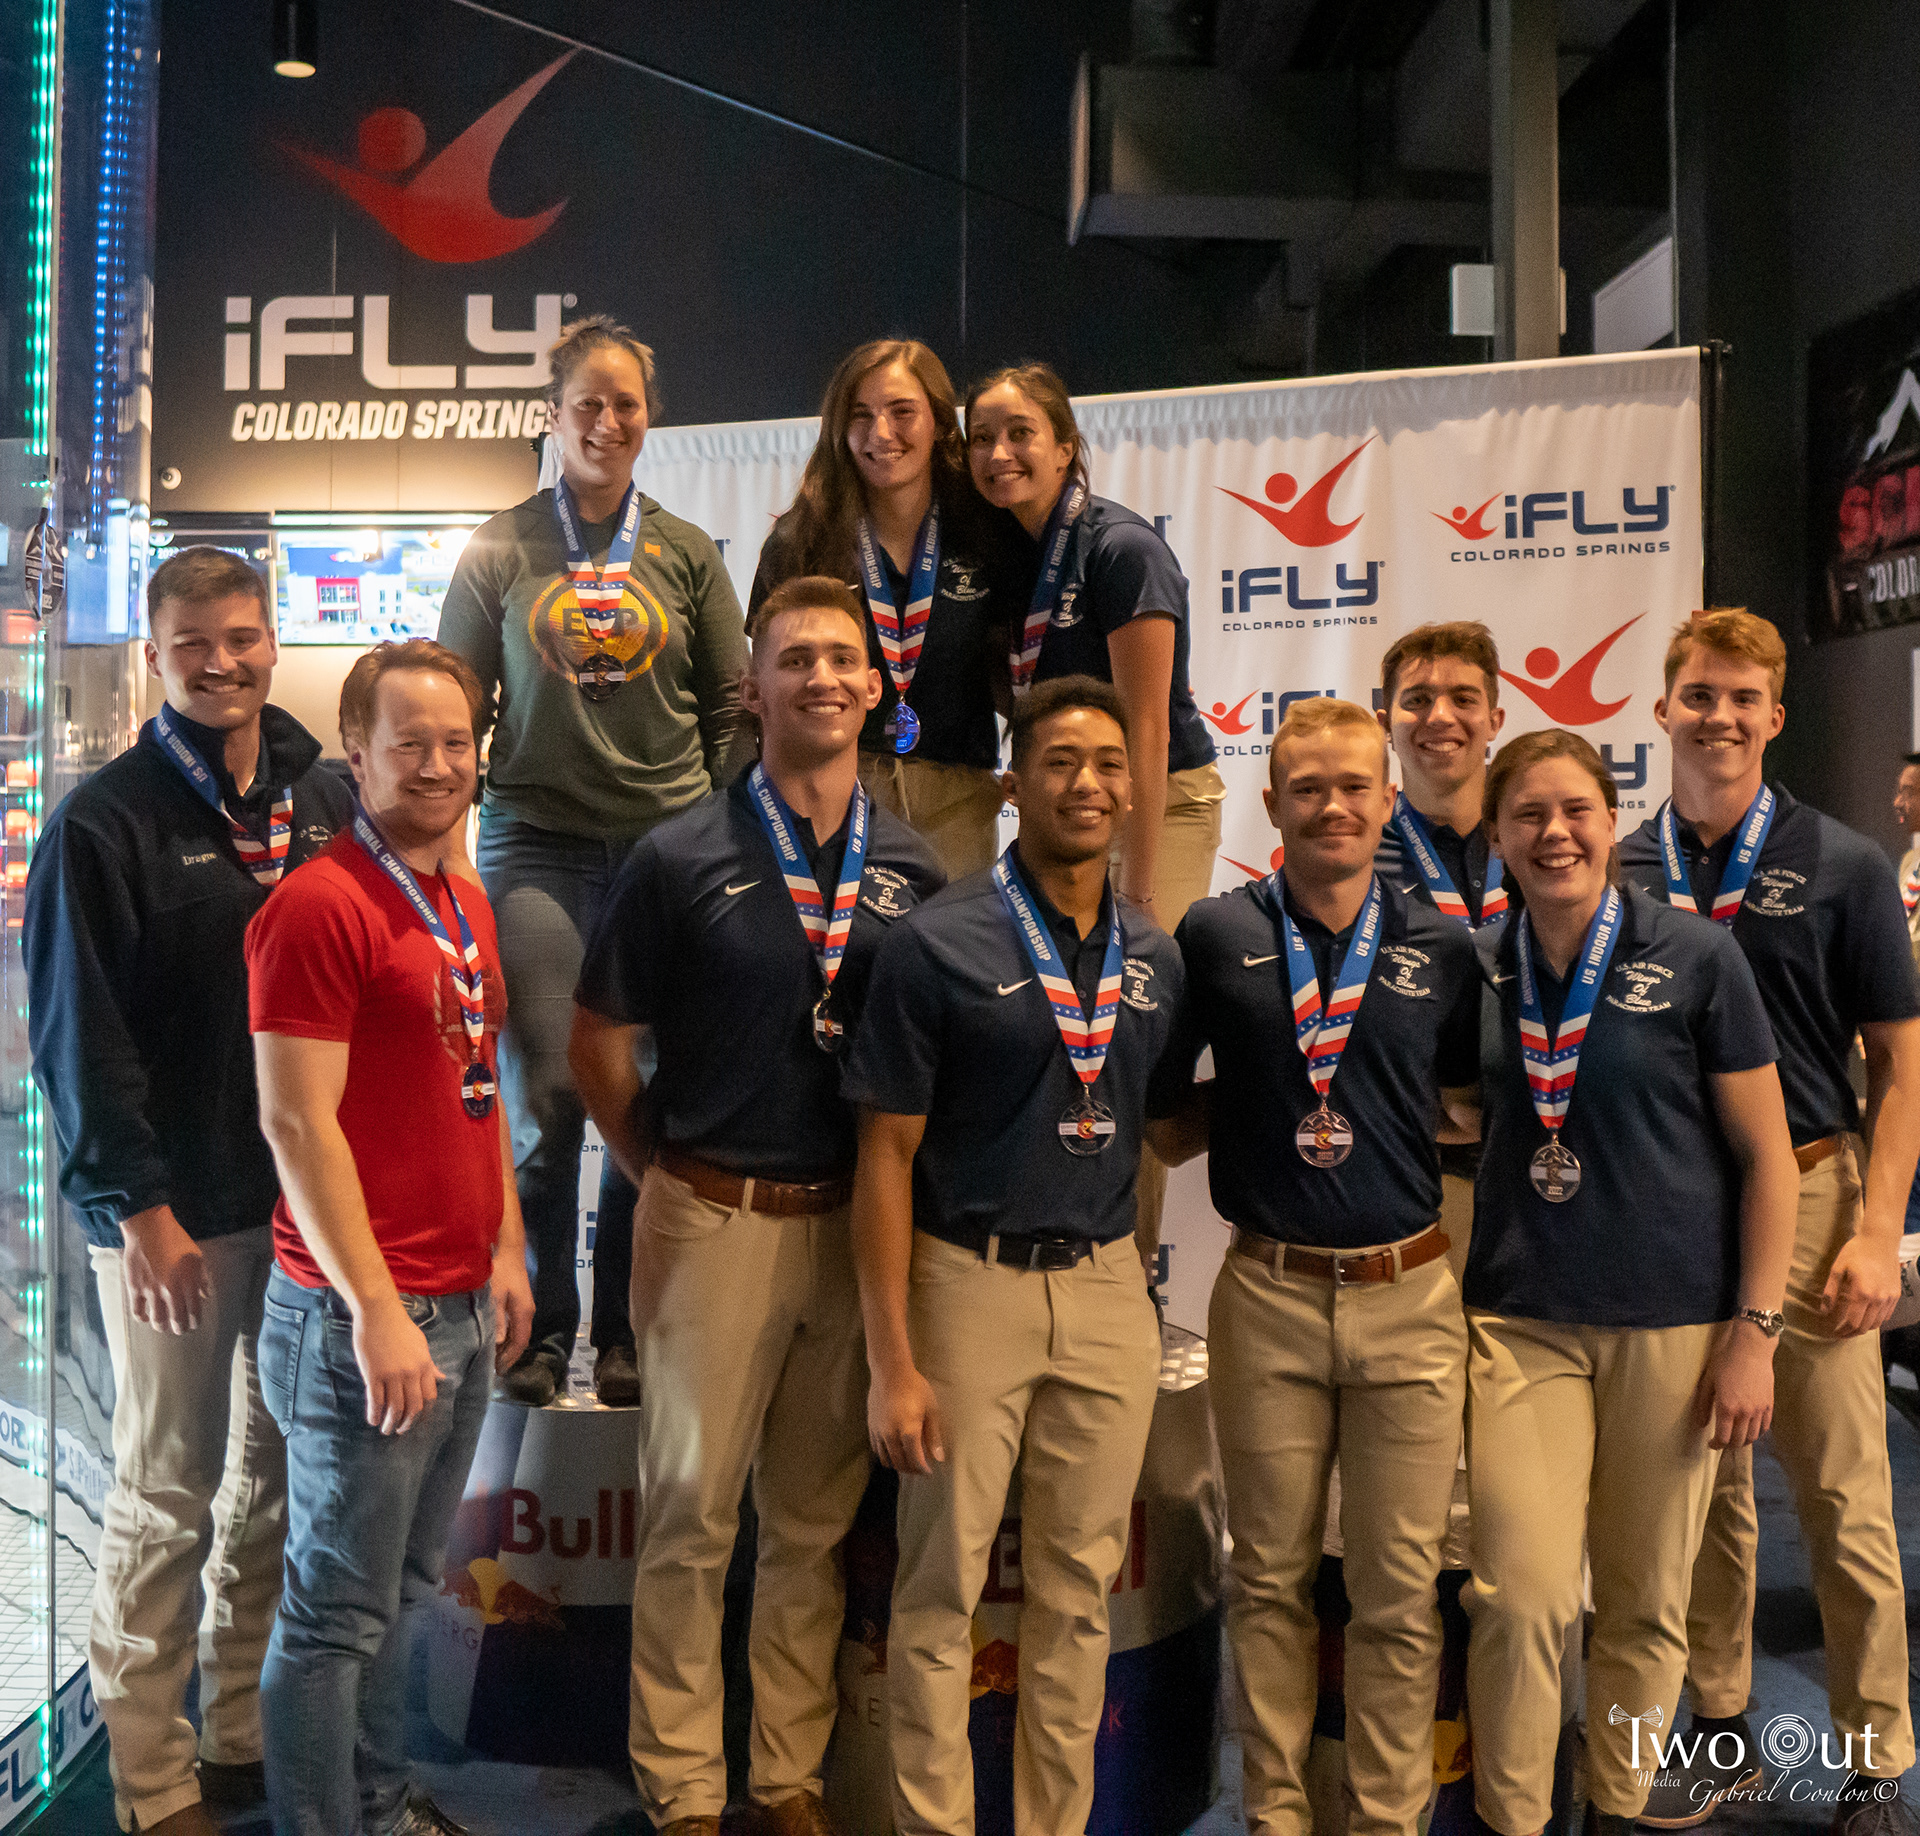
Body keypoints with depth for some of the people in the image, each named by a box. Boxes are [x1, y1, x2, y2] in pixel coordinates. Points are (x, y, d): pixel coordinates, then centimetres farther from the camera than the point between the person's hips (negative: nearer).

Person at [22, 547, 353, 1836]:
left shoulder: (328, 802, 7)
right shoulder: (106, 824, -7)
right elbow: (81, 1038, -9)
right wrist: (142, 1209, -12)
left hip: (311, 1196, 5)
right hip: (175, 1213, -4)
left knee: (279, 1476, 13)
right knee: (168, 1491, 6)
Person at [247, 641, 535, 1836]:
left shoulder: (465, 899, 13)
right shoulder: (319, 906, -14)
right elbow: (296, 1123, -18)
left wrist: (506, 1249, 16)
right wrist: (377, 1311, -18)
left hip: (463, 1310, 8)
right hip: (364, 1317, -8)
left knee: (407, 1589, 20)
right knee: (340, 1608, 5)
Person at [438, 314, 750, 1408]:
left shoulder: (687, 554, 10)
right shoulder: (499, 552, 8)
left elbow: (732, 707, 12)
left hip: (669, 845, 1)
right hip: (537, 843, -1)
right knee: (544, 1098, -4)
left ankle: (627, 1333, 17)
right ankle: (542, 1330, 14)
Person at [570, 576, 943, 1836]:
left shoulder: (915, 870, 4)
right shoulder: (684, 859, -5)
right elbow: (600, 1041, 1)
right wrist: (664, 1170, 0)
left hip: (856, 1225, 3)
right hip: (715, 1224, -3)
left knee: (818, 1521, 14)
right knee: (692, 1517, 8)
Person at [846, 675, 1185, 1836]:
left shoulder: (1158, 957, 6)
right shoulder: (937, 945, -8)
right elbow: (889, 1155, -8)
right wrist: (894, 1361, -12)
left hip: (1109, 1286, 4)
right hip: (972, 1282, -4)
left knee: (1080, 1586, 14)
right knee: (944, 1584, 6)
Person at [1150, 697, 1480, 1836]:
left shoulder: (1444, 947, 4)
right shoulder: (1216, 937, 1)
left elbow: (1472, 1093, 16)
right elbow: (1158, 1104, 9)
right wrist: (1249, 1095, -4)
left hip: (1410, 1297, 1)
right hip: (1268, 1295, 0)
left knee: (1402, 1591, 8)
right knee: (1271, 1580, 11)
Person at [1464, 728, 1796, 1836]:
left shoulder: (1696, 958, -4)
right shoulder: (1477, 968, 3)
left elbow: (1768, 1156, -2)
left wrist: (1755, 1330, -6)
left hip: (1673, 1325, -1)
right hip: (1521, 1320, 1)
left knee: (1647, 1601, 10)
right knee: (1523, 1597, -7)